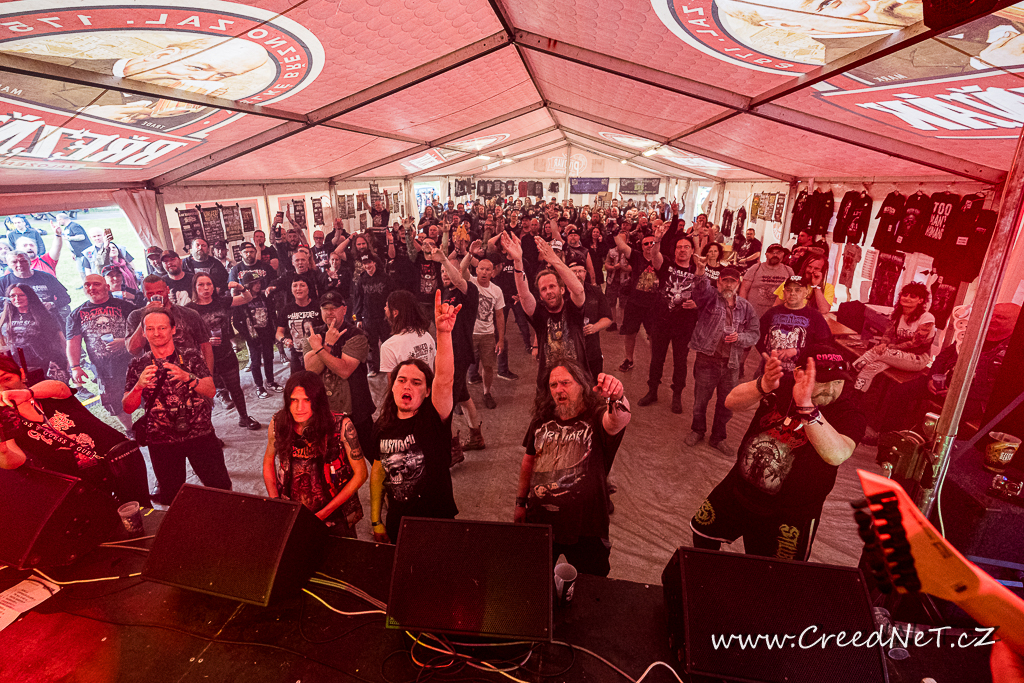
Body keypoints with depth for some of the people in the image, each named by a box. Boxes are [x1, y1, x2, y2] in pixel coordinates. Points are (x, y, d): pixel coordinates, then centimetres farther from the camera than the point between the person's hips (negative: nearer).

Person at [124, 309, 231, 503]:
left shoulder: (190, 356, 0)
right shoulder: (138, 365, 3)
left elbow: (211, 391, -9)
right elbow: (128, 407, -1)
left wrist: (188, 377, -28)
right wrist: (140, 385, -21)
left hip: (200, 435, -1)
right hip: (161, 442, 1)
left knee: (221, 487, 4)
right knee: (171, 495, 13)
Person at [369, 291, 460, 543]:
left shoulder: (433, 418, -17)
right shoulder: (382, 426, -3)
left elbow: (445, 379, -35)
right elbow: (378, 470, 8)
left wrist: (444, 332, -49)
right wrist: (376, 521, 10)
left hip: (437, 524, -4)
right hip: (397, 524, 4)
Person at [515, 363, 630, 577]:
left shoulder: (596, 418, -13)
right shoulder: (542, 420, 1)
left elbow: (619, 421, -38)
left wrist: (616, 399, -60)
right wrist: (521, 502, 17)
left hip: (585, 528, -4)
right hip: (539, 523, 4)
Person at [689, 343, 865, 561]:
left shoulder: (847, 410, -21)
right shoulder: (782, 385, -12)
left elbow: (837, 455, -41)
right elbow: (732, 402, -26)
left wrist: (806, 406, -52)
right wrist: (763, 385, -45)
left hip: (790, 515, -3)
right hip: (740, 489, 4)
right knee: (703, 533, 21)